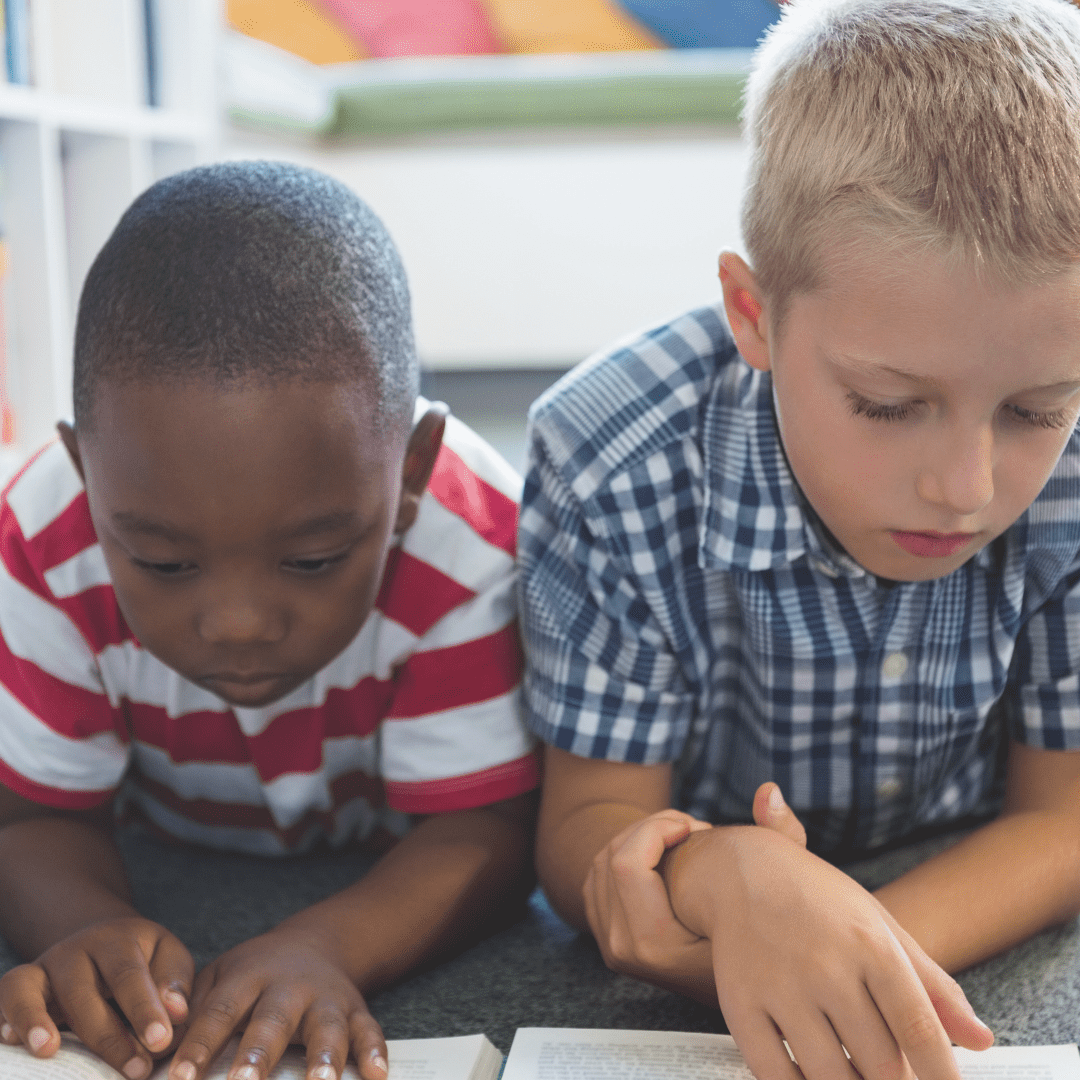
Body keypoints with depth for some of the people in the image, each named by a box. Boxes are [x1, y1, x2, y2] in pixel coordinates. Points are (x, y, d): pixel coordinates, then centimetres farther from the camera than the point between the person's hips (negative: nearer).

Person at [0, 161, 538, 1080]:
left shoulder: (468, 551, -32)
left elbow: (482, 831, -28)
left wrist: (323, 947, -48)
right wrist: (88, 924, -43)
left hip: (382, 890, -1)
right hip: (179, 882, 2)